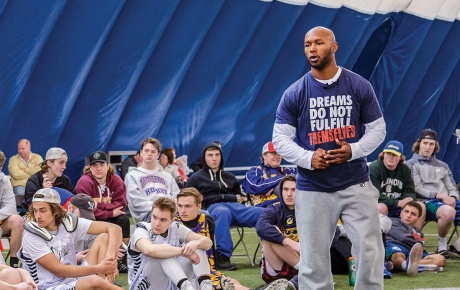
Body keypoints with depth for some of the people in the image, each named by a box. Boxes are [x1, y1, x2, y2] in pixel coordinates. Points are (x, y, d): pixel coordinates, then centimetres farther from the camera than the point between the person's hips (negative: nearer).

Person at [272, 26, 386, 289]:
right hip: (313, 189, 0)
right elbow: (280, 138, 1)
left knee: (371, 254, -2)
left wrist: (354, 150, -12)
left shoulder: (360, 87, 1)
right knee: (313, 263, 2)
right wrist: (308, 158, -16)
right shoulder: (295, 93, -1)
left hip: (357, 185, 0)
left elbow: (377, 129, 7)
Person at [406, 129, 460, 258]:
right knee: (448, 212, -40)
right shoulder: (412, 164, 10)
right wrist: (439, 196, -14)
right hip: (426, 202, -6)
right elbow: (418, 189, -2)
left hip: (448, 201, 6)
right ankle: (441, 244, -14)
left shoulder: (442, 166, 27)